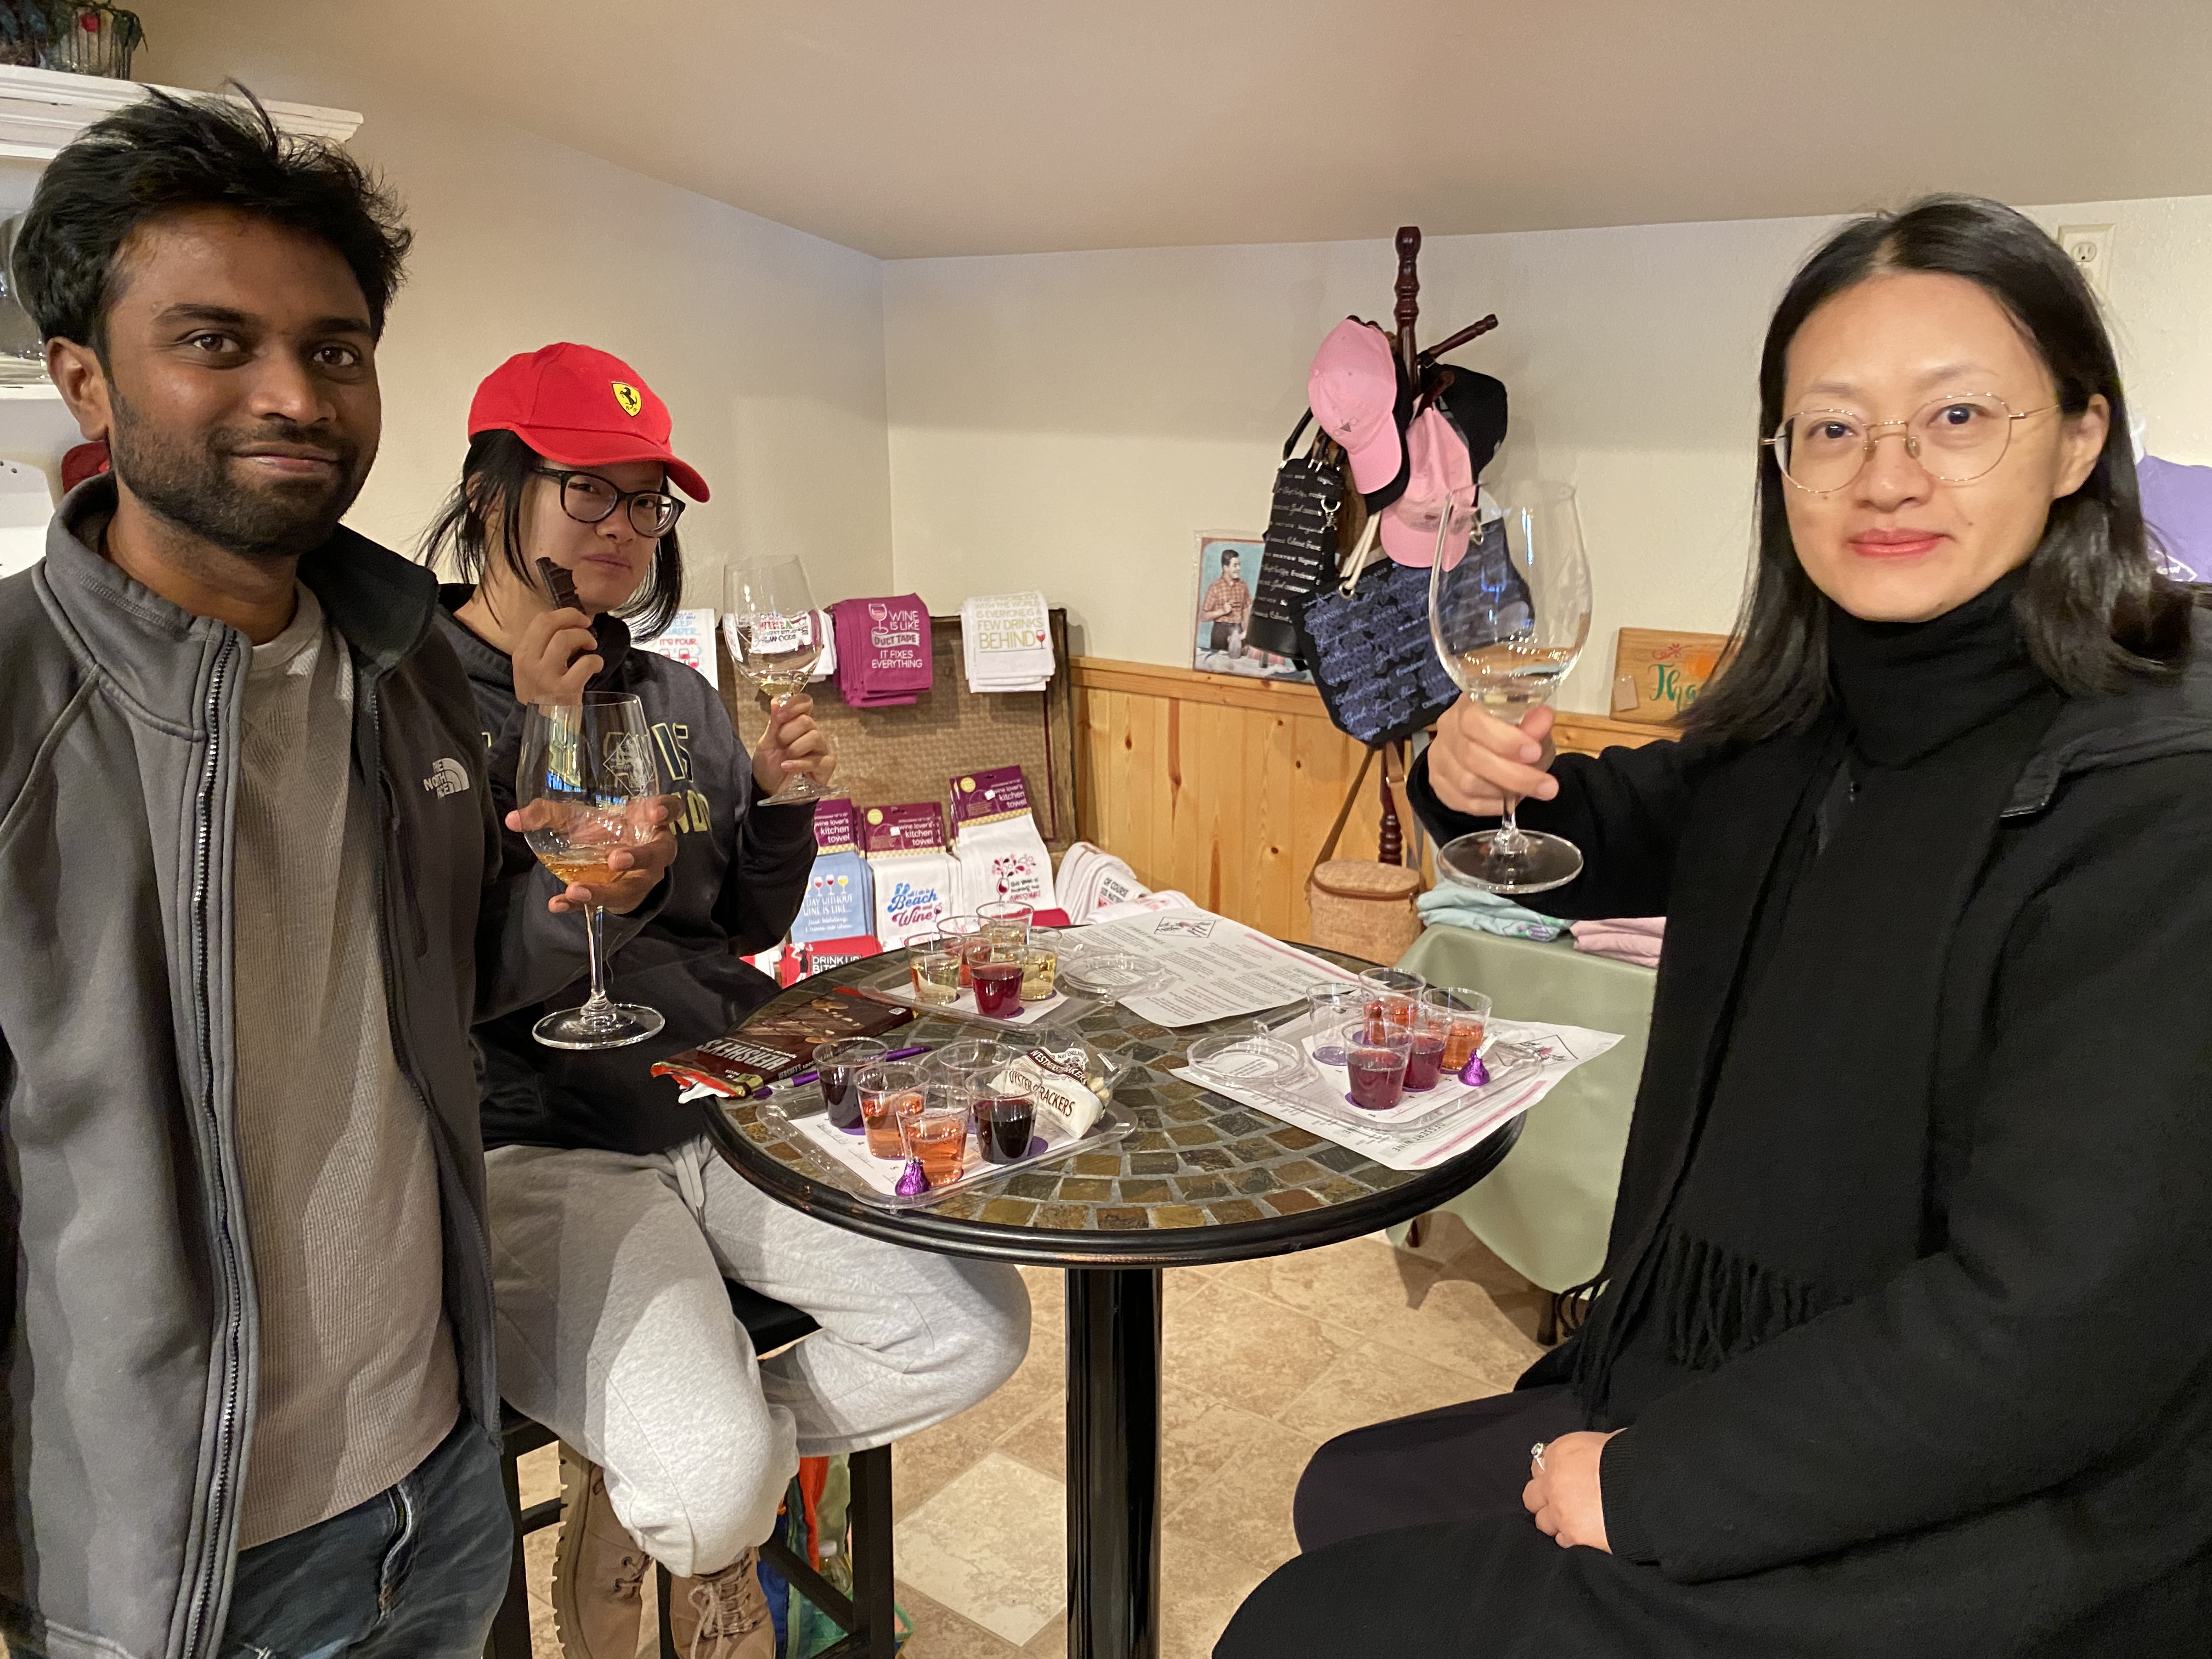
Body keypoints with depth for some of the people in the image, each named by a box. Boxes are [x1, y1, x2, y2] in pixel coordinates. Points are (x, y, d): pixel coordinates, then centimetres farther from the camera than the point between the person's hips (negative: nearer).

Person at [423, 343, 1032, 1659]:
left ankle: (641, 1481, 13)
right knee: (719, 1481, -25)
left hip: (730, 1107, 7)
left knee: (978, 1329, -6)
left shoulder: (680, 698, 13)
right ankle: (662, 1496, 17)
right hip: (544, 1144, -6)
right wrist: (532, 738, -19)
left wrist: (780, 800, -1)